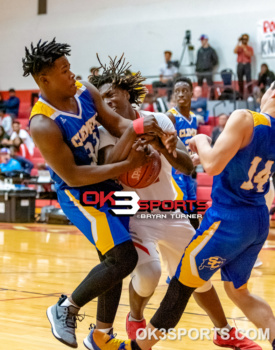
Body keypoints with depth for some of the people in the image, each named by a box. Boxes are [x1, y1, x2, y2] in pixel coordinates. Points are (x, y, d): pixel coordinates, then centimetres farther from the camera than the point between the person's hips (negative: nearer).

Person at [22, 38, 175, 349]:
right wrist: (128, 164, -25)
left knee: (114, 263, 14)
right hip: (78, 196, -8)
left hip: (105, 187, 8)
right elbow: (73, 176, -25)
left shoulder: (85, 91, -5)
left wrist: (141, 127, -21)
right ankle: (65, 309, -1)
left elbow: (115, 122, 3)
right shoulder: (43, 125, -26)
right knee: (123, 258, -19)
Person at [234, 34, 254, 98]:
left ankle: (250, 94, -11)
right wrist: (238, 43, -7)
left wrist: (244, 48, -10)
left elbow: (250, 54, -7)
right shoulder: (239, 47, 14)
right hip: (240, 65, 2)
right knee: (240, 80, -2)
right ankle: (241, 94, 1)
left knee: (248, 79, -10)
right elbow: (235, 51, -7)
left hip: (247, 64, -1)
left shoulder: (250, 48, 11)